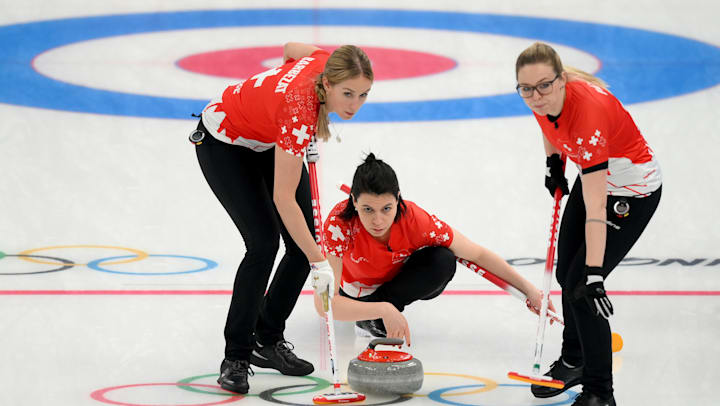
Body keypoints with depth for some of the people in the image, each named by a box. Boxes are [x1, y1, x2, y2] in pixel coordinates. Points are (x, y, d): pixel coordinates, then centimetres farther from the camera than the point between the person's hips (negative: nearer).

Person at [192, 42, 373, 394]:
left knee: (304, 242, -1)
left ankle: (268, 341, 15)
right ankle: (236, 358, -8)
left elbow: (292, 49, 1)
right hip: (223, 143, -7)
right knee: (263, 242, -19)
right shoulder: (298, 113, -40)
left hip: (269, 139, 7)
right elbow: (283, 199, -36)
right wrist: (320, 263, -35)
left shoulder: (329, 62, -24)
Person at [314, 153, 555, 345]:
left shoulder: (415, 220, -33)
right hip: (356, 290, 0)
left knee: (443, 261, -28)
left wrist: (529, 289, -18)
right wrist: (383, 309, -52)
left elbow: (478, 255, -20)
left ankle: (371, 320, -17)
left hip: (401, 281, 0)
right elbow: (324, 303, -42)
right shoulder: (339, 224, -38)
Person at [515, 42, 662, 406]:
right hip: (593, 177, 8)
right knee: (566, 275, 19)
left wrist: (593, 274, -41)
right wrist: (553, 161, 5)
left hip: (632, 191, -8)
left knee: (580, 285, -15)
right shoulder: (544, 100, -19)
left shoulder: (588, 111, -40)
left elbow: (595, 209, -40)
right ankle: (574, 361, 42)